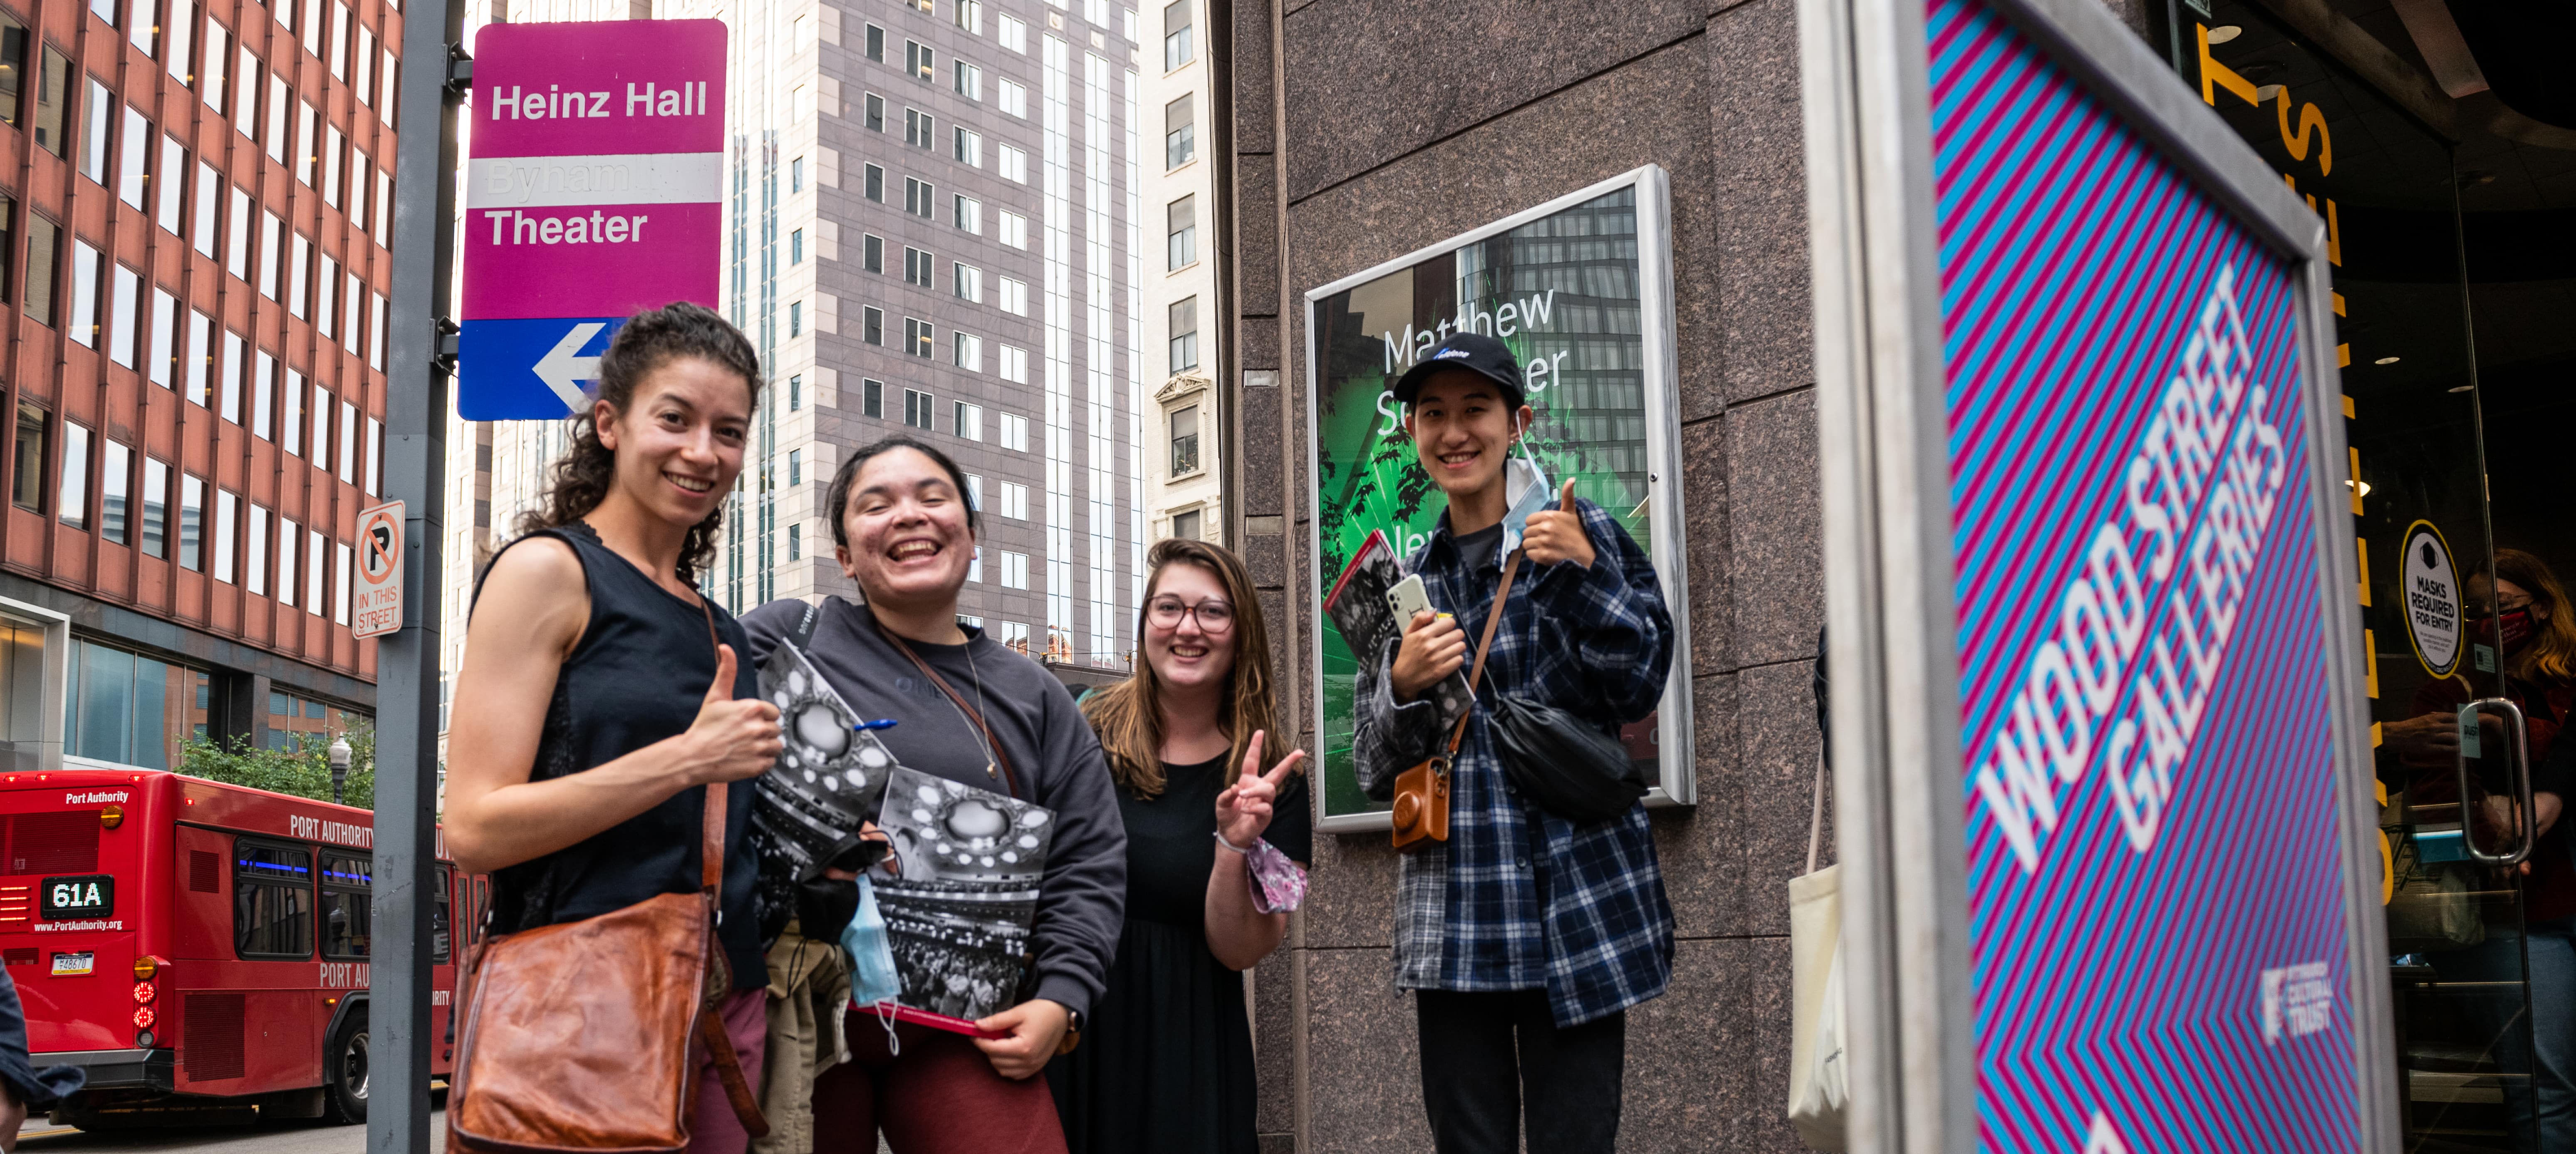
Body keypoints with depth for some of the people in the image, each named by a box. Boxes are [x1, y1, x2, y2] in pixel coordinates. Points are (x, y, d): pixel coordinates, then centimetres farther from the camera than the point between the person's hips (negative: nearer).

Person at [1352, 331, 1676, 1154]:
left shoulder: (1585, 536, 5)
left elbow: (1641, 688, -4)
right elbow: (1376, 772, 13)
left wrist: (1584, 577, -18)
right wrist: (1406, 688, -7)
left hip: (1575, 905, -3)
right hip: (1452, 923, 3)